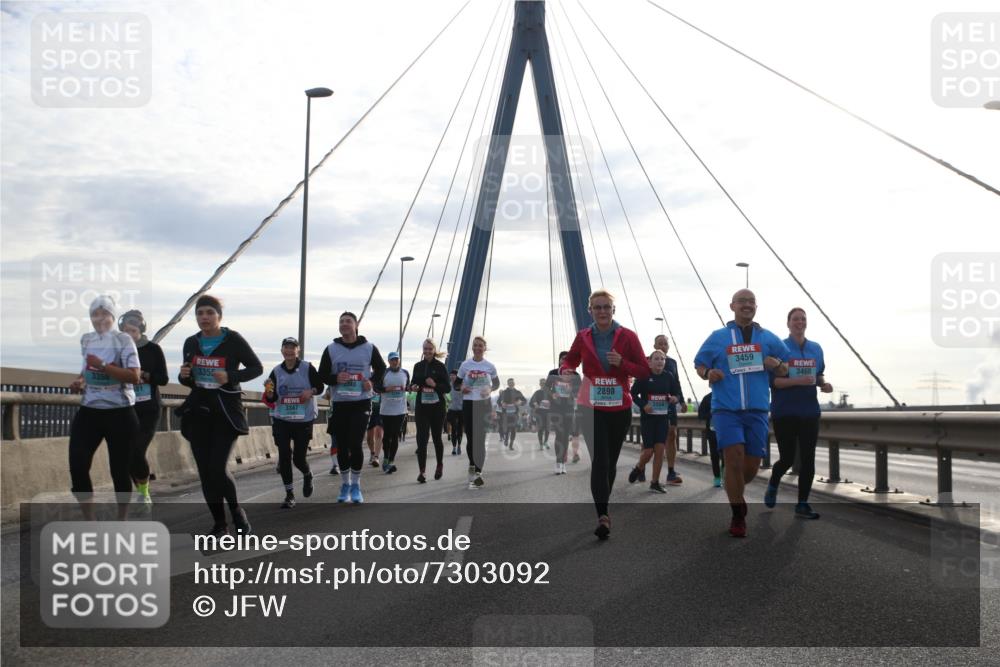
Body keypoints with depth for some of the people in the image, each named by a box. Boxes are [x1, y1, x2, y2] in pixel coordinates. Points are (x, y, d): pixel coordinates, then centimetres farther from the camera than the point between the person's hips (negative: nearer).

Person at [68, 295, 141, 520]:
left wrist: (102, 365, -23)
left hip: (119, 413, -5)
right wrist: (79, 381, 6)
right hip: (89, 411, 5)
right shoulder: (85, 340, 10)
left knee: (119, 470, 3)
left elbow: (134, 376, -17)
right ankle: (90, 524, 8)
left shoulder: (123, 340, -8)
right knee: (77, 466, -5)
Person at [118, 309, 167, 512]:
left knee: (137, 452, -14)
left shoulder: (153, 349, -3)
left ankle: (144, 493, 8)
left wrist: (143, 375, -20)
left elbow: (164, 379, -4)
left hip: (148, 411, -2)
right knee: (128, 454, 1)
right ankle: (140, 493, 23)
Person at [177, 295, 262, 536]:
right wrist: (184, 376, -6)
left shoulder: (234, 340, -7)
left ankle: (236, 510, 13)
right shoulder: (191, 343, 8)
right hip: (198, 410, 5)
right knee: (205, 471, 3)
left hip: (226, 411, -5)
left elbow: (257, 368, -2)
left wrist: (230, 376, -18)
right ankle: (219, 523, 17)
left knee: (217, 469, -14)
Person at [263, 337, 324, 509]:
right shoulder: (276, 371, 2)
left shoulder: (307, 368, -5)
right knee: (284, 457, -4)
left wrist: (311, 391, -19)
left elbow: (320, 386, 1)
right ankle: (289, 495, 8)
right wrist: (269, 392, -18)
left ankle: (307, 476, 38)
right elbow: (271, 399, 4)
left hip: (304, 420, -2)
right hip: (281, 421, 2)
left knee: (299, 458, 1)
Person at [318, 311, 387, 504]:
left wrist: (373, 382, -8)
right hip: (339, 403, 2)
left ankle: (355, 485, 9)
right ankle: (345, 484, 23)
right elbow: (322, 374, 5)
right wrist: (335, 378, -16)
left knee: (355, 444, -7)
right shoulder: (331, 349, 3)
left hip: (361, 403, -2)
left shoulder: (369, 348, 0)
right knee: (342, 446, 7)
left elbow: (380, 368, 12)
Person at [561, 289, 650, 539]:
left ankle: (602, 510, 30)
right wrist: (565, 370, -9)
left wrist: (622, 363, -18)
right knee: (600, 461, -14)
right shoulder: (583, 337, 1)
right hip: (590, 408, -1)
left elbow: (644, 371, 0)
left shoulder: (627, 336, -2)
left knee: (610, 462, 11)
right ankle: (602, 516, -16)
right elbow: (569, 360, 15)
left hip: (620, 409, 1)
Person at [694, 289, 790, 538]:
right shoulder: (718, 337, 6)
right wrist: (708, 373, -11)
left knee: (752, 466, 5)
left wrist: (778, 365, -6)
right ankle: (738, 517, 2)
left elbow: (786, 370, 17)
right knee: (734, 459, -14)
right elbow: (699, 364, 12)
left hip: (757, 410, 2)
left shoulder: (768, 338, 10)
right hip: (726, 408, -2)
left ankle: (734, 491, 39)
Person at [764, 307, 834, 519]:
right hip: (785, 412, -4)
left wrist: (823, 384, -2)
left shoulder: (816, 349, 9)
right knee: (787, 458, 1)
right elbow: (773, 381, -11)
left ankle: (802, 504, 9)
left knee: (808, 459, 0)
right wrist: (798, 381, -23)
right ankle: (772, 487, 32)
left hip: (809, 412, 4)